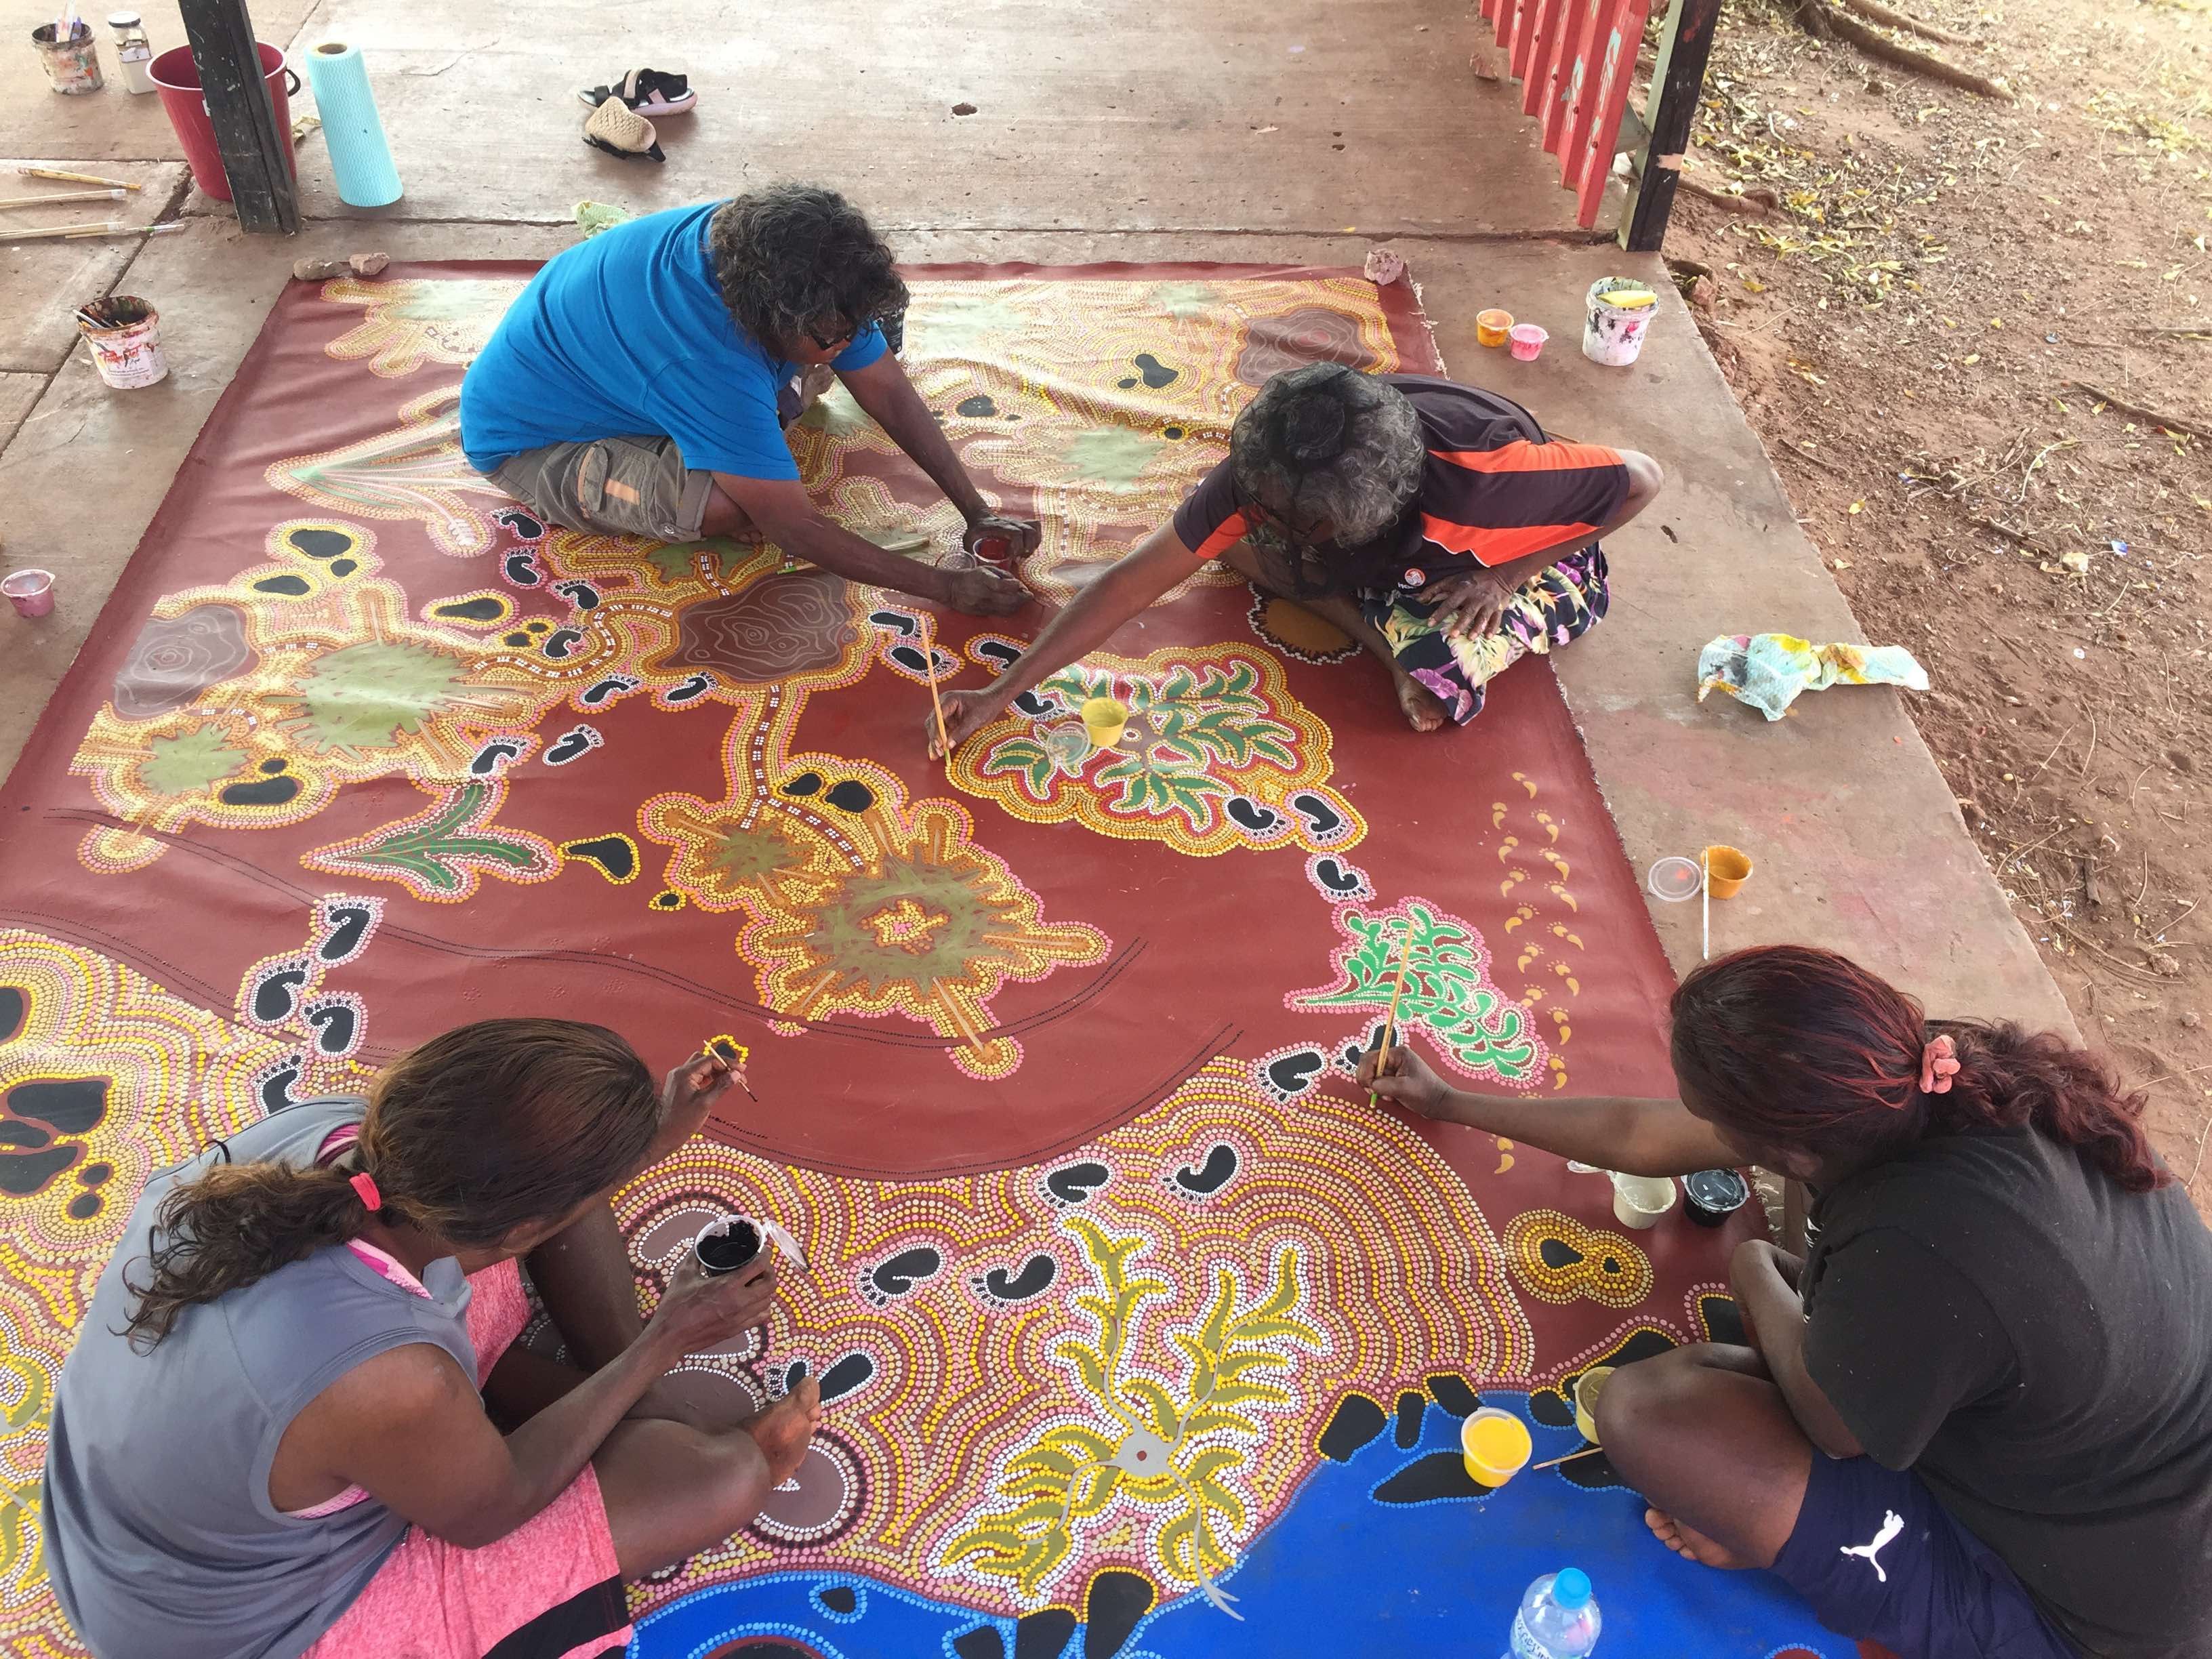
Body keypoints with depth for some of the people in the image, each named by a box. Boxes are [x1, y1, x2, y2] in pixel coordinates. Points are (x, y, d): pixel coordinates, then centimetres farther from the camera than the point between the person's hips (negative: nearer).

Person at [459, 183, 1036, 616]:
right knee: (727, 506, -33)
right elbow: (795, 529, -38)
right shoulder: (707, 354, -42)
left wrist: (978, 511, -14)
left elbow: (890, 392, -10)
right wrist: (947, 587, -33)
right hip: (527, 439, -7)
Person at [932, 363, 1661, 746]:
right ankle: (1389, 636, -6)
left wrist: (1504, 578, -26)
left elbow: (1641, 477, -26)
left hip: (1516, 556, -4)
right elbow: (1133, 582, -26)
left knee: (1436, 680, -33)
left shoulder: (1484, 477, -44)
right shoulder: (1270, 473, -31)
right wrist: (1001, 693, -30)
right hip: (1399, 545, 4)